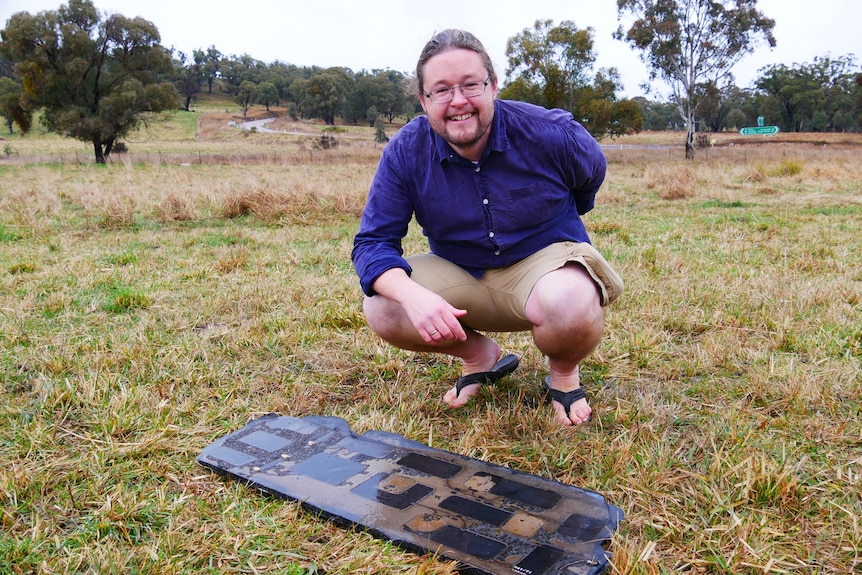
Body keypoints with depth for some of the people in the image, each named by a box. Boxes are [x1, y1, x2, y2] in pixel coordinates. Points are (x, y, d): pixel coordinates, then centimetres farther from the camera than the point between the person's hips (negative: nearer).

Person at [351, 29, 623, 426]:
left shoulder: (548, 133, -17)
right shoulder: (405, 152, -14)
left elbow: (592, 172, 7)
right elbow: (372, 242, -17)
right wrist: (413, 295, -38)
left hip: (545, 259, -2)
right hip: (460, 277, 3)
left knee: (571, 307, -38)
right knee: (381, 310, -22)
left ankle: (563, 371, 2)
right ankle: (479, 355, 8)